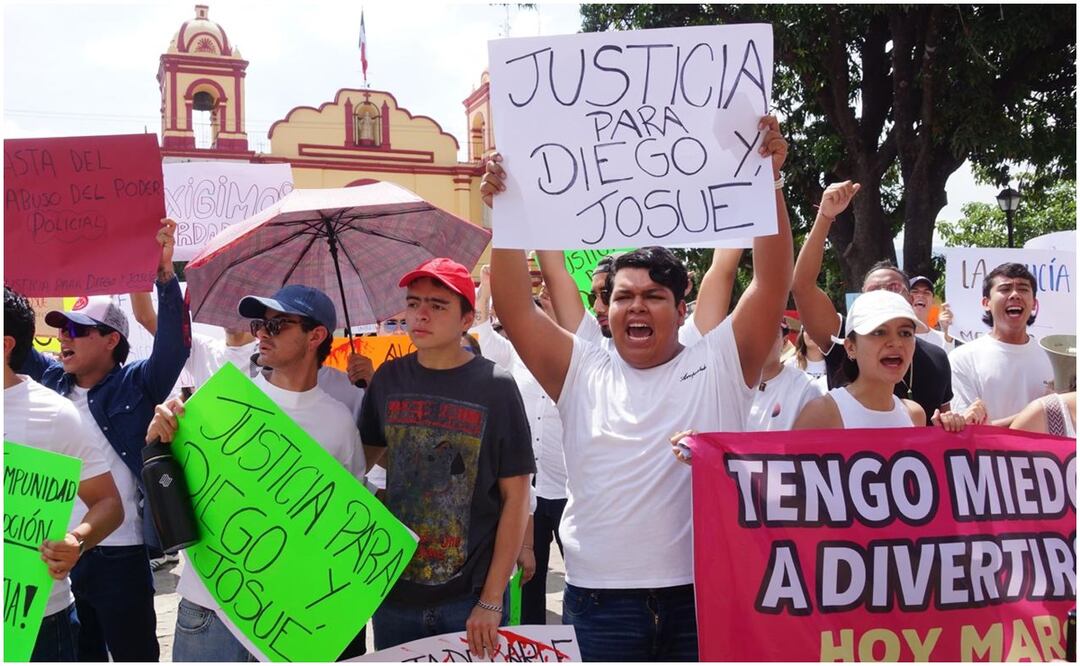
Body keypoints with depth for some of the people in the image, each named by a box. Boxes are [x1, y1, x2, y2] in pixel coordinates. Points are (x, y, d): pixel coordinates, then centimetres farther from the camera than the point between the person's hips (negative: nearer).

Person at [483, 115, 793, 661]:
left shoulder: (719, 364, 3)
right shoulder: (582, 372, 6)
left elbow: (773, 283, -5)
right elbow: (515, 311, -3)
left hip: (705, 595, -1)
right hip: (599, 599, 1)